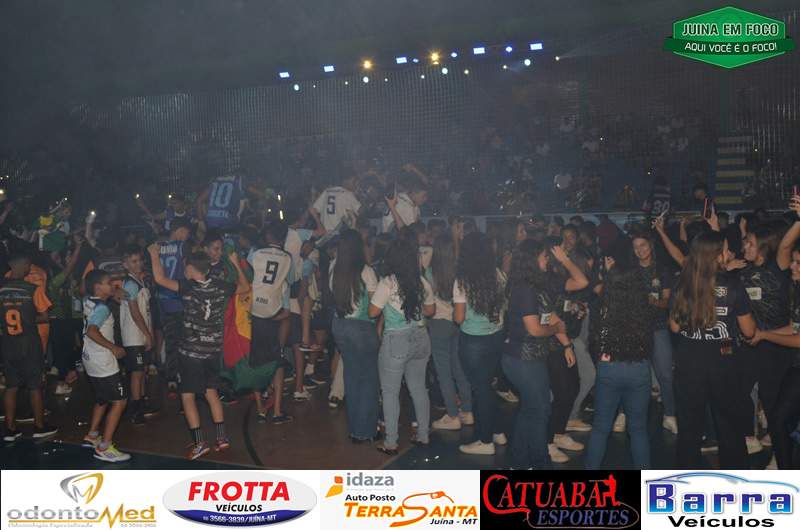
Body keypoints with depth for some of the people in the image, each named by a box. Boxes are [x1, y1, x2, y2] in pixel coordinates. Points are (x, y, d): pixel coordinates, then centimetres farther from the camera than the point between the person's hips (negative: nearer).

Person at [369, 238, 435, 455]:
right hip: (420, 338, 5)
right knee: (418, 388, 18)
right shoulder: (422, 282, 0)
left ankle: (390, 443, 13)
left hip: (395, 341, -5)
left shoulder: (387, 284, -15)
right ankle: (423, 435, 28)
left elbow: (373, 312, -8)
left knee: (390, 392, 7)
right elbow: (430, 310, 12)